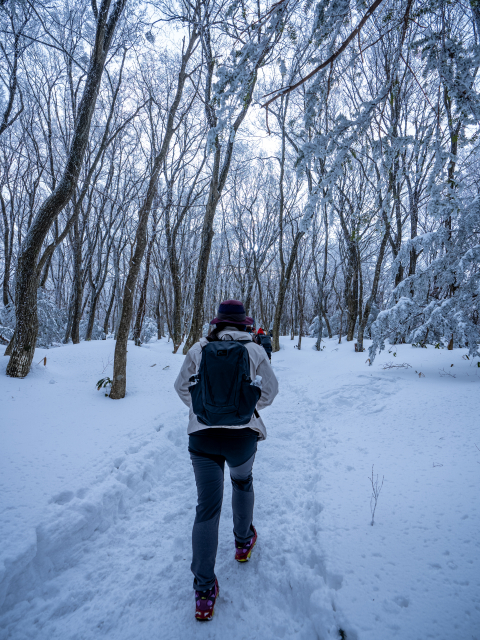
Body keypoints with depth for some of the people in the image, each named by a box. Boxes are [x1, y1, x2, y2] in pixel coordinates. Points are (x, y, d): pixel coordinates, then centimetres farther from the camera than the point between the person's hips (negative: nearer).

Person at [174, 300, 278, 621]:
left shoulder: (199, 348, 1)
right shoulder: (255, 350, -1)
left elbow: (182, 386, 8)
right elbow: (270, 389, 4)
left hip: (202, 436, 0)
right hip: (243, 435, 0)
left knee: (207, 508, 8)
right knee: (243, 481, 31)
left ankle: (204, 589, 11)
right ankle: (244, 541, 47)